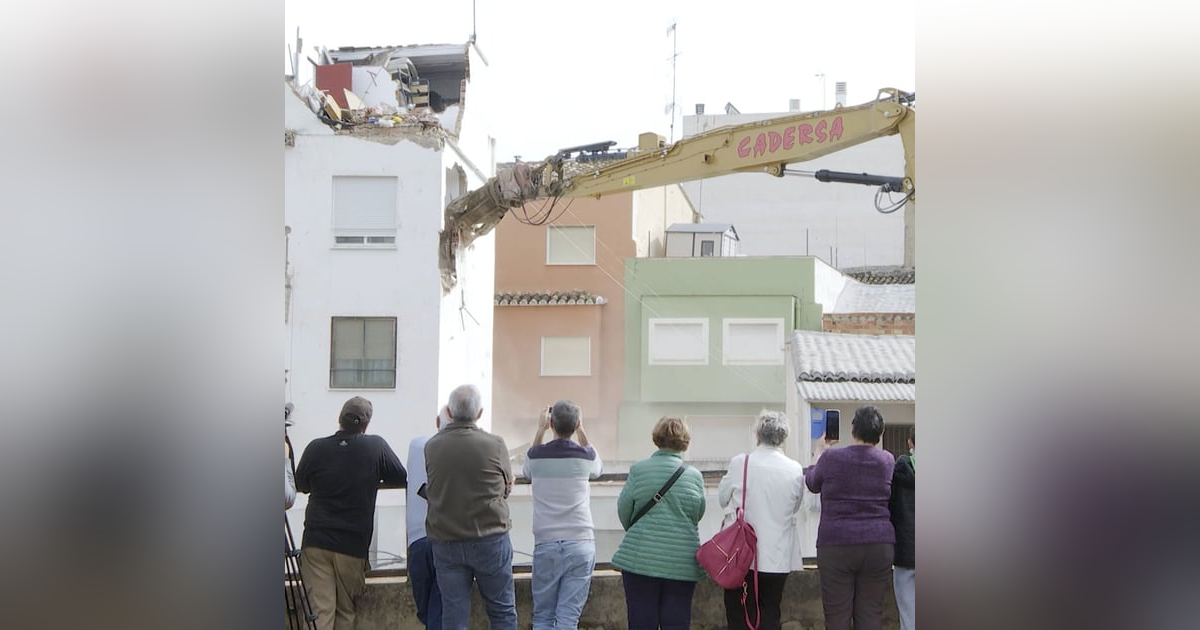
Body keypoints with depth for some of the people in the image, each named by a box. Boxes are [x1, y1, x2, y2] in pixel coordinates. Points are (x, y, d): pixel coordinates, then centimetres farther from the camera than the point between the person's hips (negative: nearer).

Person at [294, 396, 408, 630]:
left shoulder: (316, 448, -4)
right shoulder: (377, 447, -7)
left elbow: (301, 485, 12)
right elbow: (401, 478, 7)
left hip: (315, 542, 0)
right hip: (353, 544, 0)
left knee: (321, 610, -2)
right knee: (345, 611, 12)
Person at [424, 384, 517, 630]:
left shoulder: (431, 446, -2)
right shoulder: (494, 444, -9)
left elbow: (430, 490, 3)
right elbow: (507, 487, 3)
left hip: (445, 542, 2)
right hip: (490, 539, -2)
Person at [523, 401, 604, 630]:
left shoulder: (536, 456, -1)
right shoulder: (585, 456, -2)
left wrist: (540, 430, 24)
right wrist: (581, 430, 23)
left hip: (545, 545, 1)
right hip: (580, 544, -1)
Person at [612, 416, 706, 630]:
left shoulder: (638, 470, -5)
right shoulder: (694, 475, -2)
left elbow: (624, 510, 0)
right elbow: (698, 514, 4)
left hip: (641, 558, -1)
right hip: (682, 563, 1)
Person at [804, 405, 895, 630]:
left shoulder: (831, 459, -5)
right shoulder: (887, 461, 2)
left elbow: (811, 482, 15)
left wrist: (821, 450, 30)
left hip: (837, 546, -2)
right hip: (880, 545, 3)